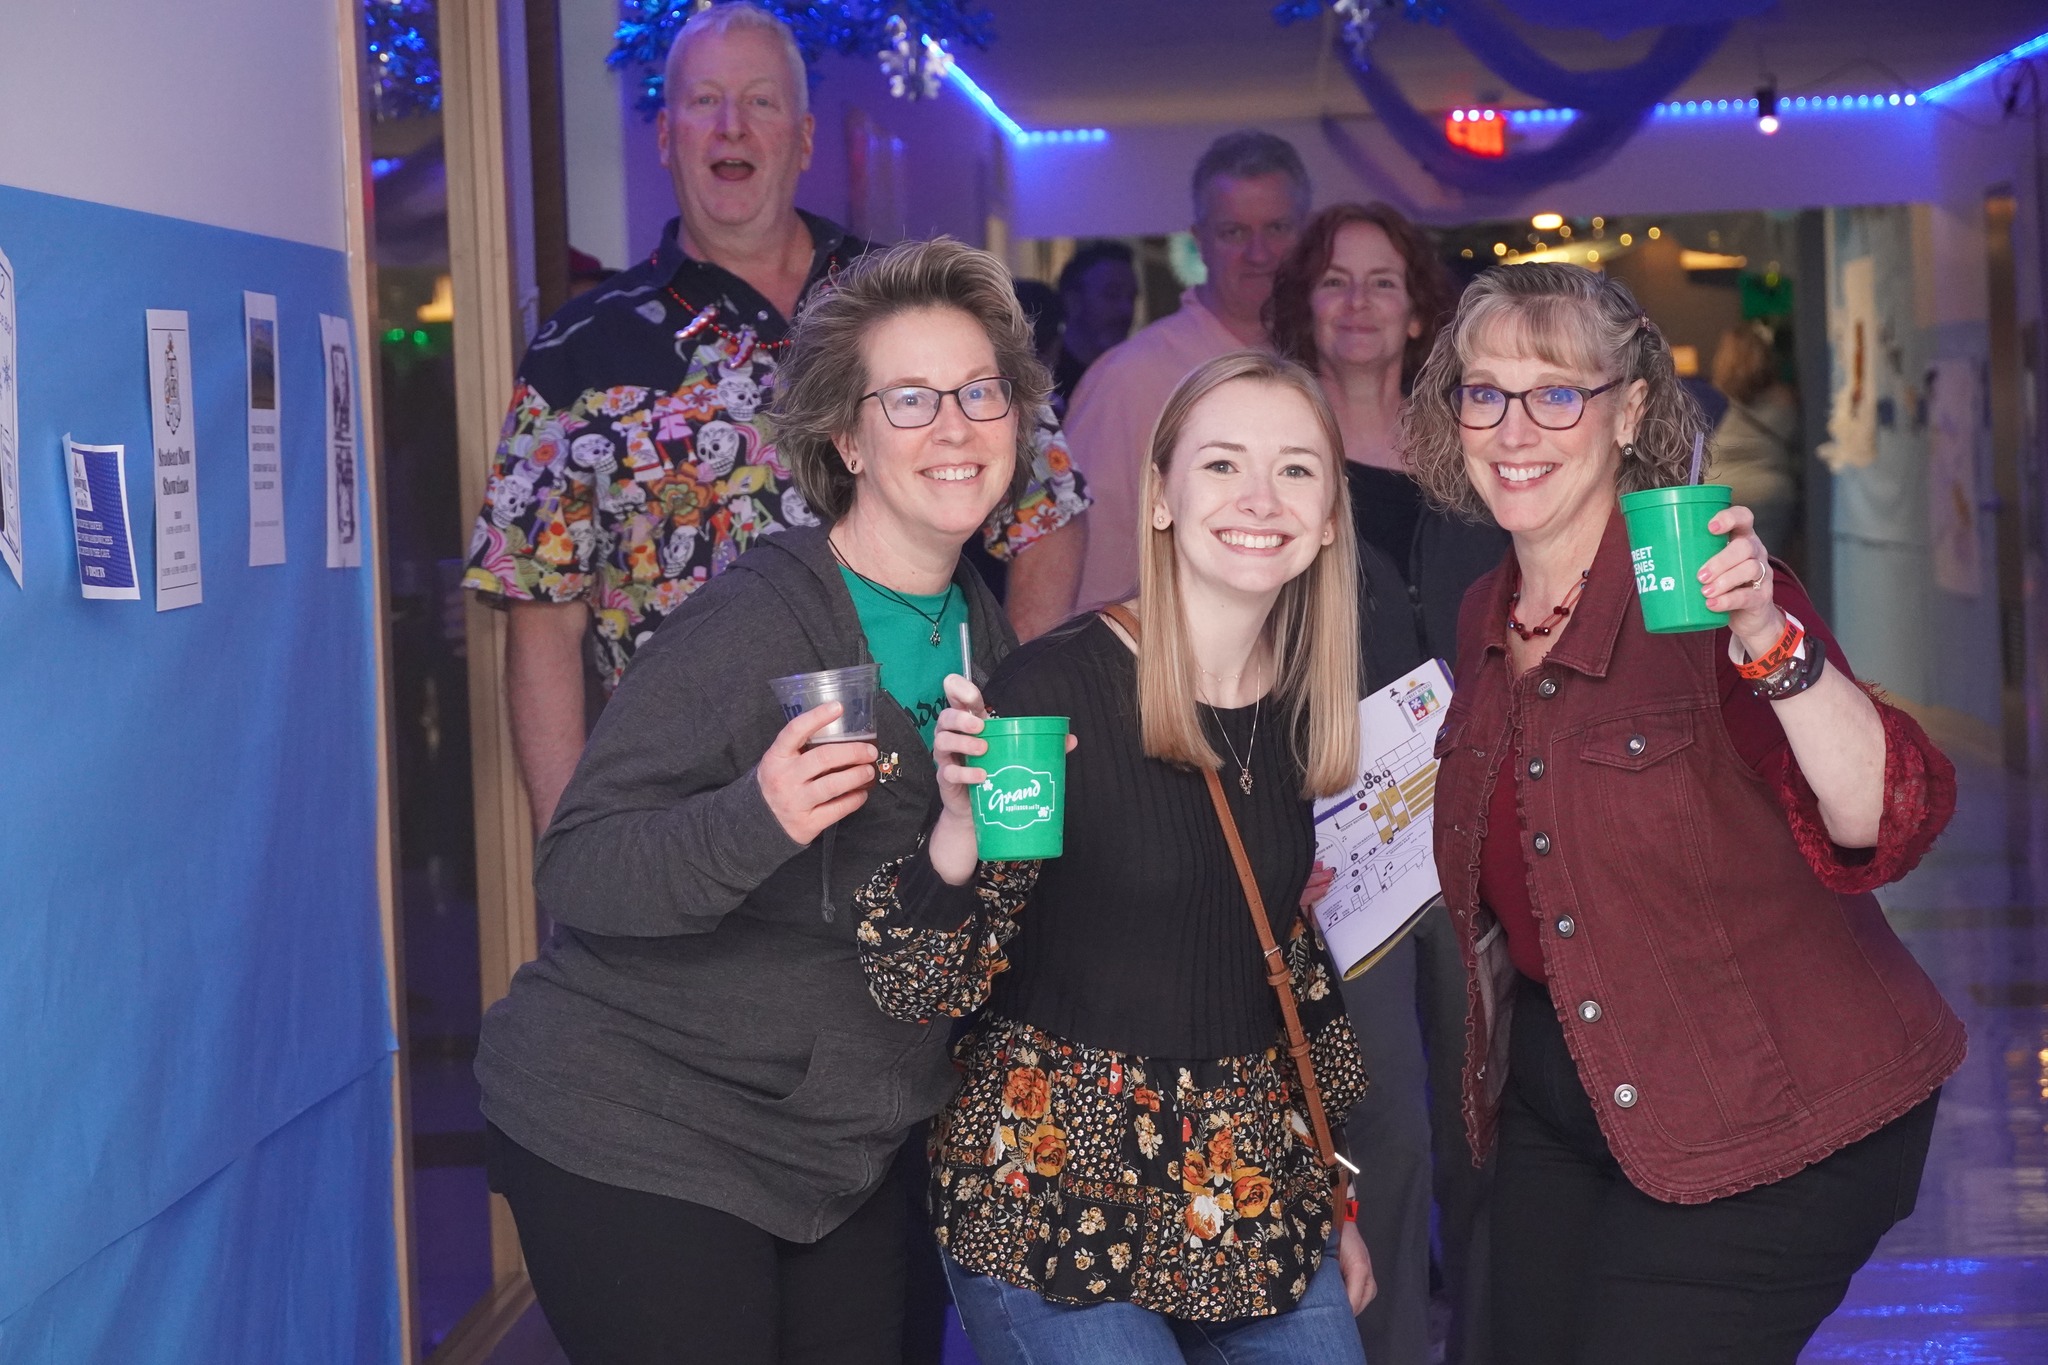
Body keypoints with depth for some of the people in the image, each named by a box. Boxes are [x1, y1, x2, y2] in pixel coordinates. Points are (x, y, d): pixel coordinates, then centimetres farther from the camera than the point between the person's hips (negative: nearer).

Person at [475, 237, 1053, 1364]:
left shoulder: (985, 634, 5)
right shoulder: (749, 623, -19)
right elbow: (573, 872, -22)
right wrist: (755, 821, -37)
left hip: (847, 1160, 7)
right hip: (635, 1141, -7)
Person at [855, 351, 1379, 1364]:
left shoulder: (1303, 711, 3)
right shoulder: (1052, 690, -16)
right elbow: (919, 990, -15)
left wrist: (1335, 1199, 18)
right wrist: (960, 829, -33)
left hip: (1261, 1204, 6)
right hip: (1056, 1202, -6)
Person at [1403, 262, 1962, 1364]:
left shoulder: (1698, 593, -17)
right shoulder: (1486, 617, 5)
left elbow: (1882, 824, -32)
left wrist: (1769, 641, -44)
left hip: (1762, 1117, -7)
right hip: (1561, 1103, 7)